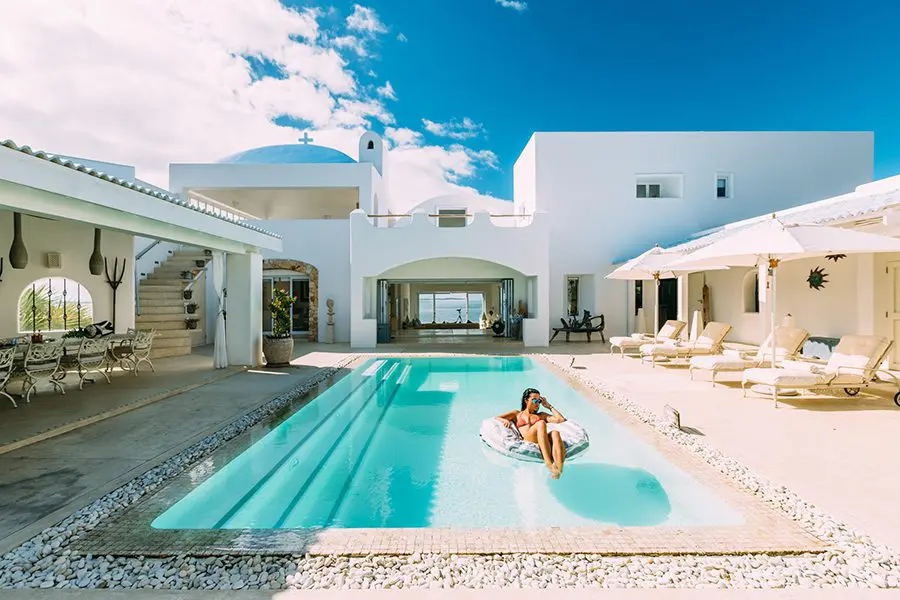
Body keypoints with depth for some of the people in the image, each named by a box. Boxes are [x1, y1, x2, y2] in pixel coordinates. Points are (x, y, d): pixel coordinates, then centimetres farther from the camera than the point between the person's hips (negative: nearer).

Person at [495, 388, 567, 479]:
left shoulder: (541, 415, 34)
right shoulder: (517, 414, 30)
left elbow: (561, 419, 21)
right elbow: (497, 418, 18)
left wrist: (549, 406, 28)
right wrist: (505, 420, -3)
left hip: (544, 442, 3)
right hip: (526, 441, -2)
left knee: (555, 433, -32)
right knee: (541, 423, -32)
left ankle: (559, 467, -53)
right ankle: (549, 463, -45)